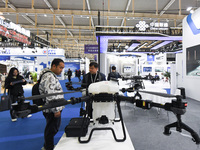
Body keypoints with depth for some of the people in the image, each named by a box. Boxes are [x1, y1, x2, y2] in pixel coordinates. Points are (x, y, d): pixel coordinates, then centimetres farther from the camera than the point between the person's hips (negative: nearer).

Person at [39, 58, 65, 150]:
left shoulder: (52, 75, 15)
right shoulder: (49, 77, -21)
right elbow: (50, 95, -26)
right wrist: (56, 110, -21)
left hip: (53, 109, 11)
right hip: (52, 110, -11)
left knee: (51, 129, 23)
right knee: (51, 130, 5)